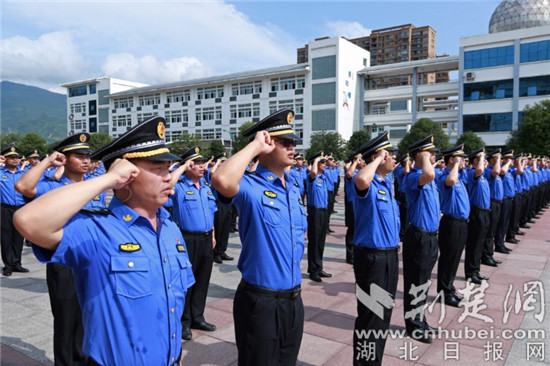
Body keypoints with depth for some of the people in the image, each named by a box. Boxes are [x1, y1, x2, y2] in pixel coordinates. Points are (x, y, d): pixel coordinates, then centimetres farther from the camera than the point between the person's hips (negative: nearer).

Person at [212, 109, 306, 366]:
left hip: (293, 298, 7)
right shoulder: (250, 186, -16)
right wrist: (255, 146, -27)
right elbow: (221, 180, -41)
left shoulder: (294, 186, 8)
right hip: (260, 301, -7)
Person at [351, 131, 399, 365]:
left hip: (390, 255, 9)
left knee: (384, 314, 19)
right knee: (370, 317, 0)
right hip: (372, 257, -9)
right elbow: (361, 180, -41)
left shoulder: (387, 181, 10)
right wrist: (378, 159, -25)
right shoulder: (367, 184, -16)